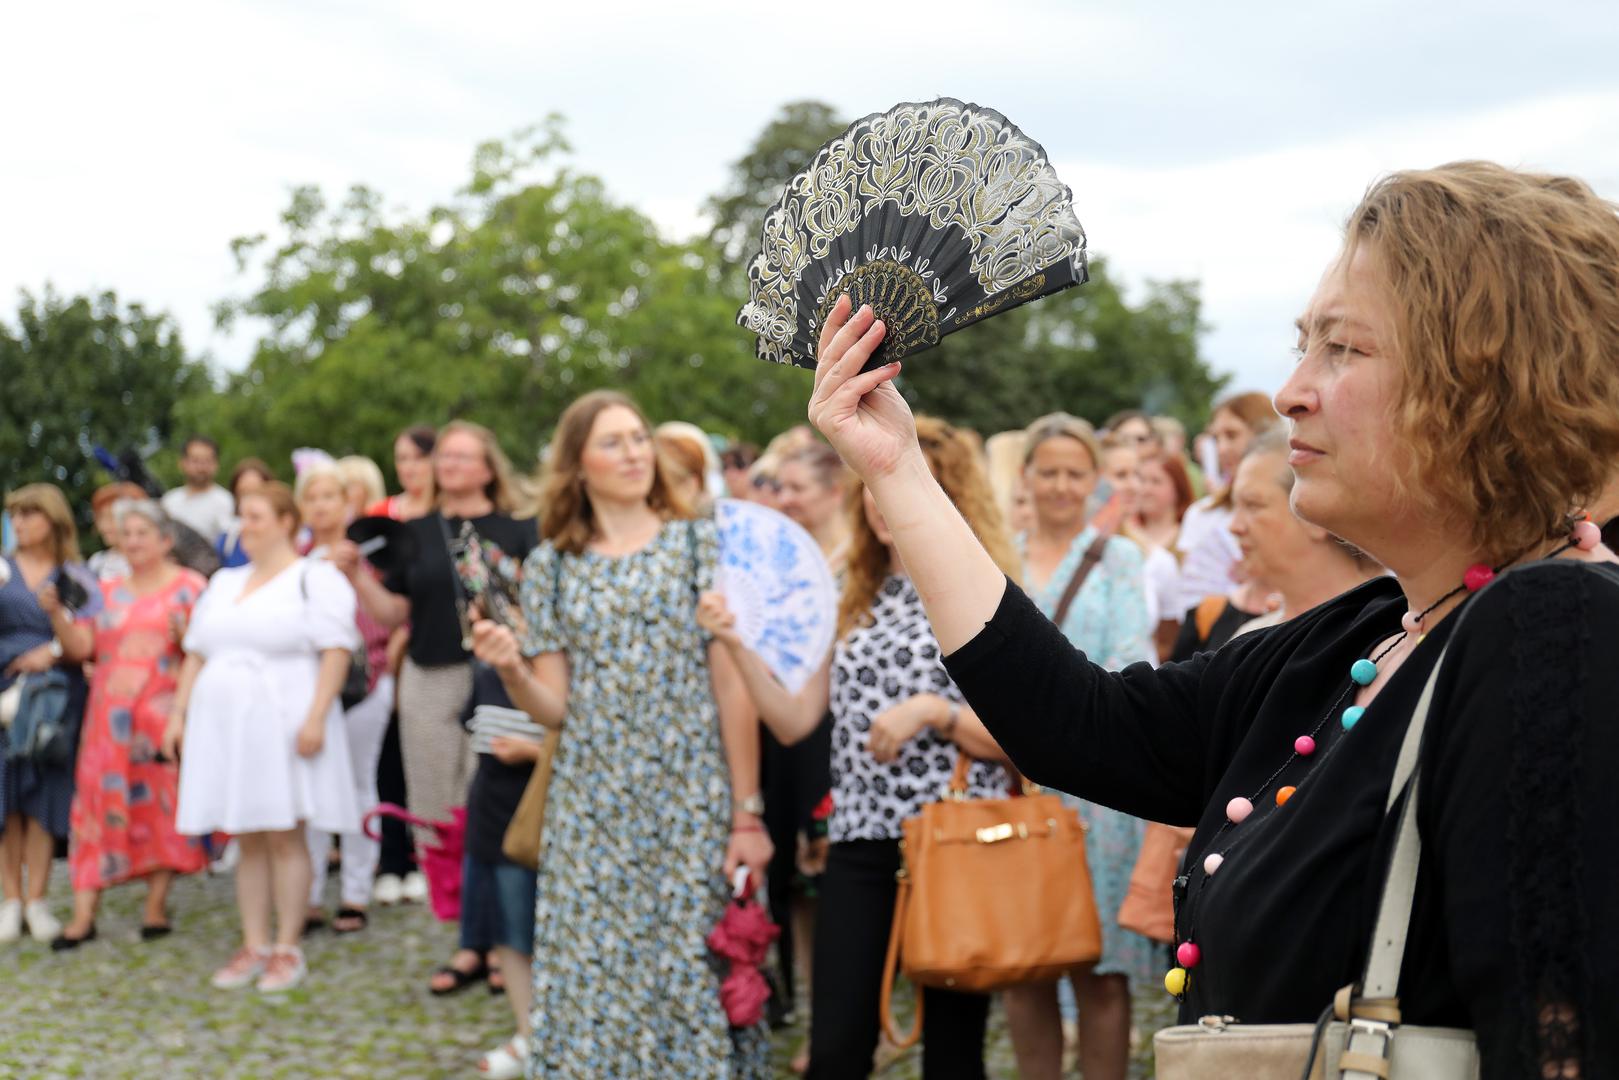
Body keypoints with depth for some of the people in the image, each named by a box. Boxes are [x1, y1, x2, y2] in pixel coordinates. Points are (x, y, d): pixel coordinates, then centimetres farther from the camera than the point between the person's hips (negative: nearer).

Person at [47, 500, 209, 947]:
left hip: (164, 714, -3)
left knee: (162, 804, -1)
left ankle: (156, 905, 9)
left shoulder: (189, 587, 5)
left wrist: (184, 635, -20)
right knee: (98, 803, -4)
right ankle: (83, 914, -4)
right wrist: (57, 613, -8)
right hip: (109, 716, 3)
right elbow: (79, 647, 7)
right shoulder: (107, 592, 16)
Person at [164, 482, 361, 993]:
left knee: (283, 835, -5)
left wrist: (316, 717, -20)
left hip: (283, 723, -6)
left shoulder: (315, 578, -1)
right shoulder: (223, 584, 21)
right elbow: (195, 654, 22)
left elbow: (336, 650, -11)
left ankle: (288, 949, 2)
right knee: (248, 840, 7)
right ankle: (253, 946, 12)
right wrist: (178, 713, 12)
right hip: (224, 726, 6)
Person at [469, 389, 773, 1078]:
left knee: (691, 981, -1)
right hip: (590, 812, 2)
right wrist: (510, 670, -16)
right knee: (592, 987, 3)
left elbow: (733, 689, -1)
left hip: (691, 806, -2)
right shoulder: (550, 566, 8)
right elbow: (553, 708, 5)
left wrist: (747, 815, -5)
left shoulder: (700, 544, 2)